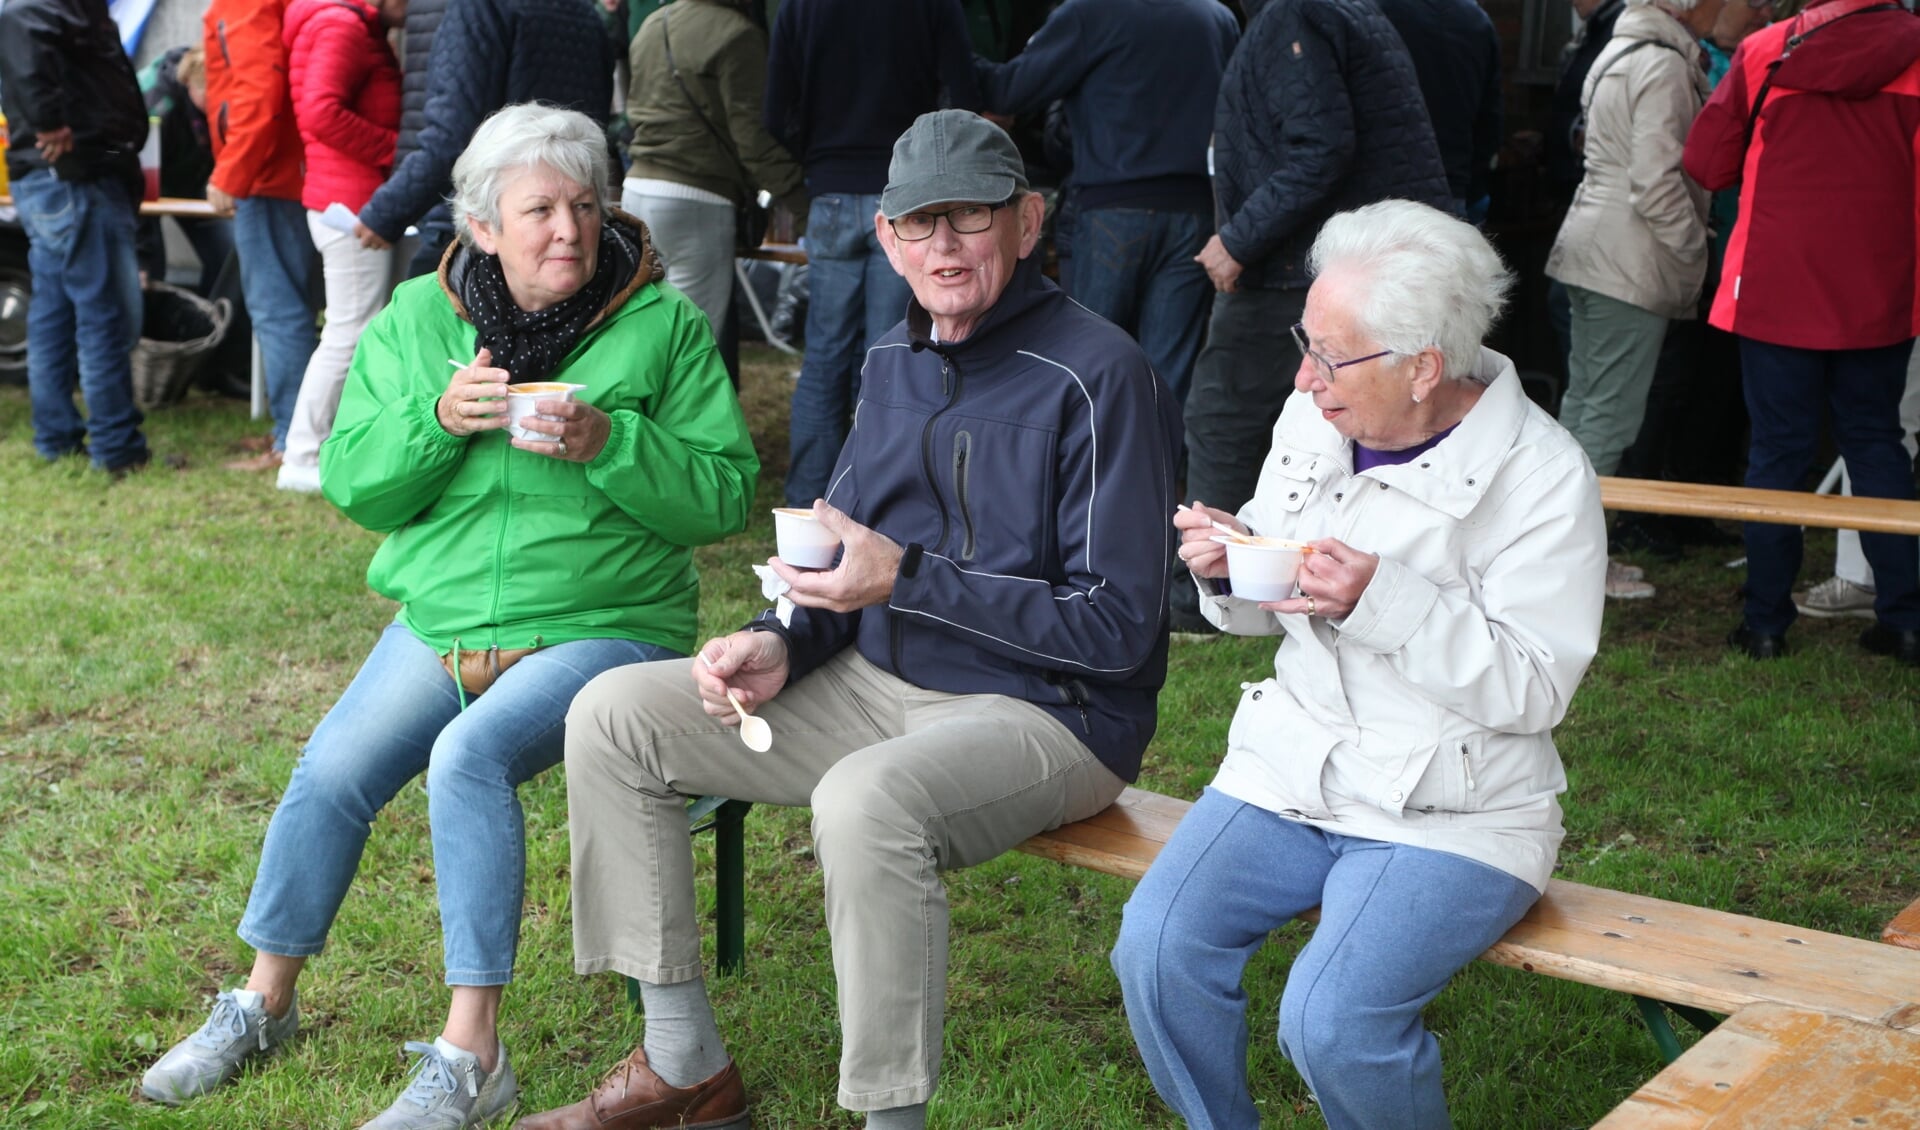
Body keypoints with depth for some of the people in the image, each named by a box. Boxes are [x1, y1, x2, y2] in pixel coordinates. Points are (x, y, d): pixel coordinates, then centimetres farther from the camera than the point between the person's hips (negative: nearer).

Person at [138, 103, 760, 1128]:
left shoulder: (664, 325, -3)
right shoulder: (415, 322, 6)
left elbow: (725, 495, -7)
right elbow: (354, 488, 4)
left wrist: (608, 445, -21)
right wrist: (436, 420, -14)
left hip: (603, 626, -4)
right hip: (442, 617, 4)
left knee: (470, 756, -28)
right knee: (331, 769, -13)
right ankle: (264, 1002, 13)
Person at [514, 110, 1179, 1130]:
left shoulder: (1096, 375, -15)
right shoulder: (894, 359, 10)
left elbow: (1116, 627, -19)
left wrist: (905, 577, -22)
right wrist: (781, 644, -4)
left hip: (1047, 712, -8)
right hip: (875, 682, 8)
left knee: (865, 799, -39)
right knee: (612, 715, -1)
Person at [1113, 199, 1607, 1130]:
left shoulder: (1542, 476, -13)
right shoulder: (1312, 421, 3)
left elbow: (1535, 691, -16)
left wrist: (1383, 600, -27)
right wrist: (1228, 573, -8)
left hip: (1452, 813, -5)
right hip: (1291, 765, 5)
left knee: (1331, 1022, -24)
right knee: (1155, 947, -16)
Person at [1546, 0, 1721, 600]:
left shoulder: (1623, 50, 15)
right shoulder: (1663, 64, -15)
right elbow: (1657, 185, -20)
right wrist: (1694, 253, -9)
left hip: (1590, 246, 10)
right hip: (1631, 261, -10)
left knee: (1583, 399, 13)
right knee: (1611, 412, -5)